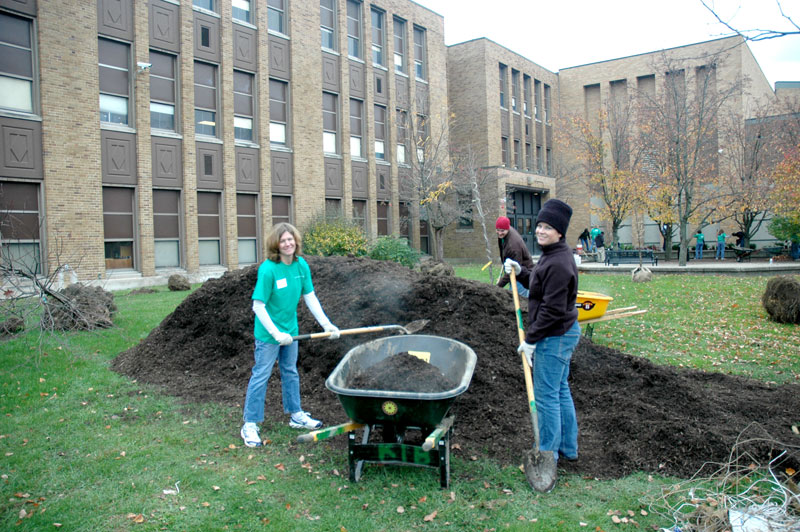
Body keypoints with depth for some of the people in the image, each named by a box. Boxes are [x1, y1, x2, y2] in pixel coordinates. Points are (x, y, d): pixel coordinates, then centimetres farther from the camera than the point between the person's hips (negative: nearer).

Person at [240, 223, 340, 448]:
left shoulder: (301, 265, -5)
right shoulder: (268, 269, -23)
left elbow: (310, 297, 2)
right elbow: (258, 306, -22)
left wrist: (327, 324, -1)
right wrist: (276, 333, -25)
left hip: (290, 329, 6)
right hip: (268, 333, -6)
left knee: (290, 372, 19)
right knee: (261, 375, 1)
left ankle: (296, 415, 35)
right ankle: (250, 425, 13)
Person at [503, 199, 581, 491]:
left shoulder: (558, 264, -23)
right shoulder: (552, 256, 10)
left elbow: (552, 309, -23)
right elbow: (540, 288, 22)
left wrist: (531, 339, -18)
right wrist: (521, 272, 8)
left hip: (555, 337, -11)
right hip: (562, 334, 11)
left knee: (546, 395, 0)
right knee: (560, 390, 19)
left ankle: (548, 455, 13)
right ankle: (568, 448, 32)